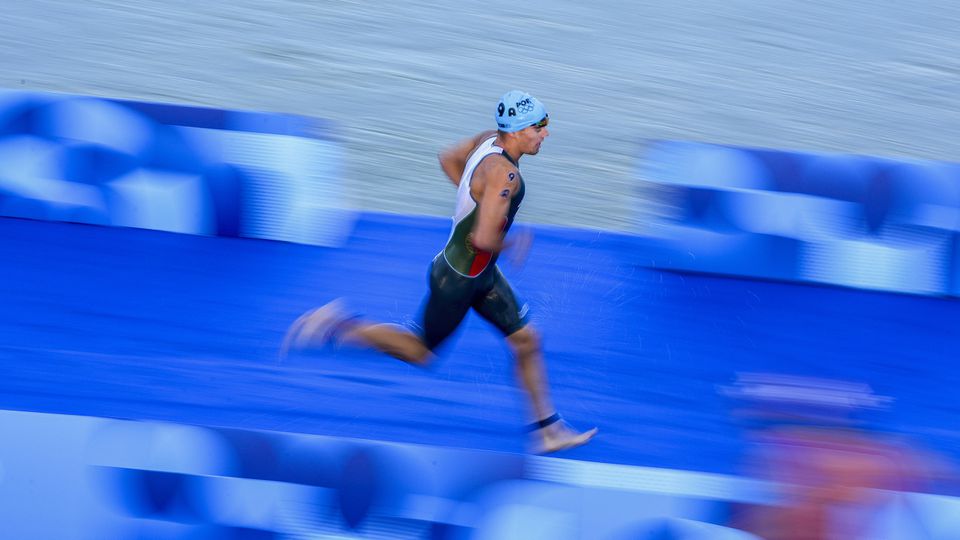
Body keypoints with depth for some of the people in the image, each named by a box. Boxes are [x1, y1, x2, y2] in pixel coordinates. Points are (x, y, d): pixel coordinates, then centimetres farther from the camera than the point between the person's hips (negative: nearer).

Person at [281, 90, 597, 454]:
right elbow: (484, 238, -37)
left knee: (527, 342, 10)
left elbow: (448, 159, 15)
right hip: (457, 280, -9)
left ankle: (547, 431, 17)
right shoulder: (503, 171, -32)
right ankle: (337, 327, 19)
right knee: (421, 353, 10)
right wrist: (509, 245, -16)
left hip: (482, 274, 9)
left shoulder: (489, 139, -4)